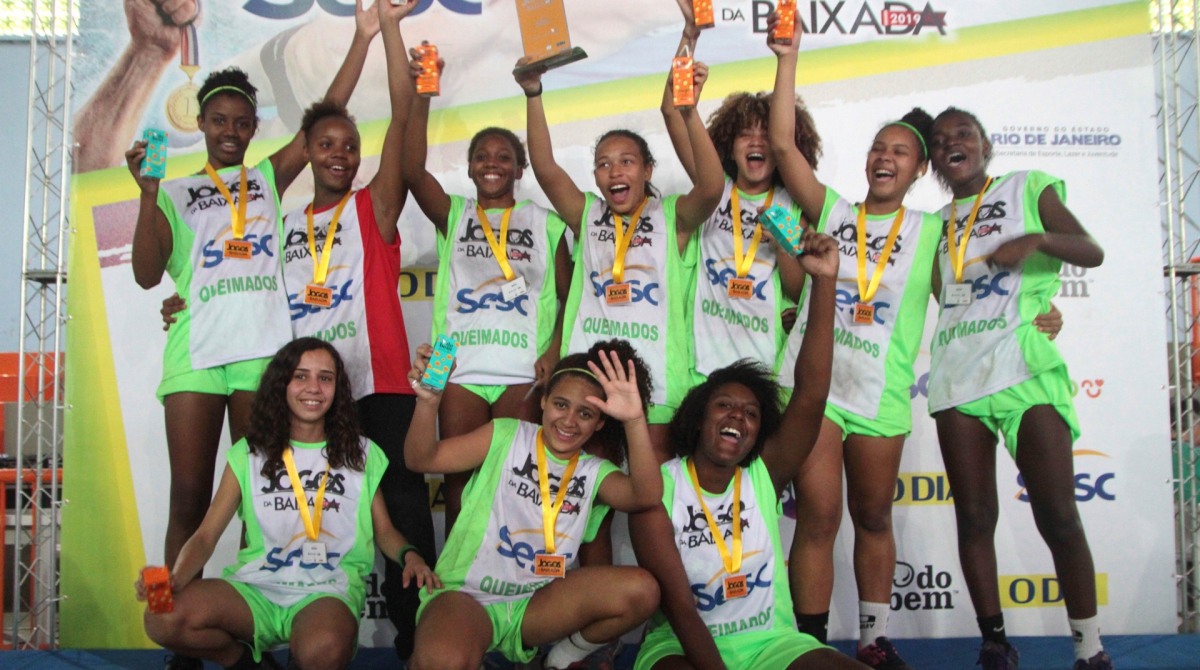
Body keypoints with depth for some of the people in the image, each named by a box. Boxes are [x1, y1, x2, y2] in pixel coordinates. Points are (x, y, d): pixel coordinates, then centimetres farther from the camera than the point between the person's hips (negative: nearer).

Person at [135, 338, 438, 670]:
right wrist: (175, 579, -14)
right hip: (257, 587, 2)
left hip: (329, 589, -1)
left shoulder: (361, 454, 14)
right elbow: (206, 535, 7)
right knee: (163, 619, -27)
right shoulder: (248, 455, 13)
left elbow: (384, 530, 16)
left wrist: (409, 555, -7)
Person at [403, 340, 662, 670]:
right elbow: (422, 459, -6)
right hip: (466, 594, -3)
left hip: (534, 608, 4)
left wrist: (635, 421, -27)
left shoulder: (595, 473, 8)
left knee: (640, 590, -20)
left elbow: (647, 495, -13)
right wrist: (428, 401, -25)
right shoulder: (507, 436, 3)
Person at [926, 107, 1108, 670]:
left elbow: (1092, 251, 3)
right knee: (974, 518, 2)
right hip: (957, 376, 3)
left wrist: (1037, 239, -17)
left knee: (1058, 516, -7)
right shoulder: (934, 224, 21)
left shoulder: (1027, 186, 12)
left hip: (1025, 369, -3)